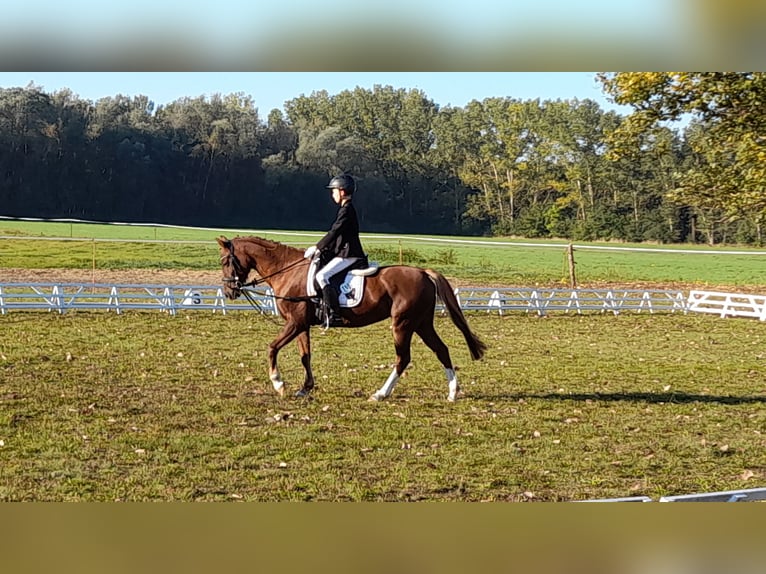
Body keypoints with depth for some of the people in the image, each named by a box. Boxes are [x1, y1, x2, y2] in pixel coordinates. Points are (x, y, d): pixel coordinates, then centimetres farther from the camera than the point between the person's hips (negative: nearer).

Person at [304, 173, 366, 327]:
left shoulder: (346, 210, -13)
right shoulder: (346, 209, 19)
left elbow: (334, 233, -19)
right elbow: (335, 234, 22)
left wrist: (317, 248, -15)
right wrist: (321, 249, 15)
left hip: (348, 255, -11)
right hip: (344, 253, 11)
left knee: (322, 276, -23)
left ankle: (334, 315, -27)